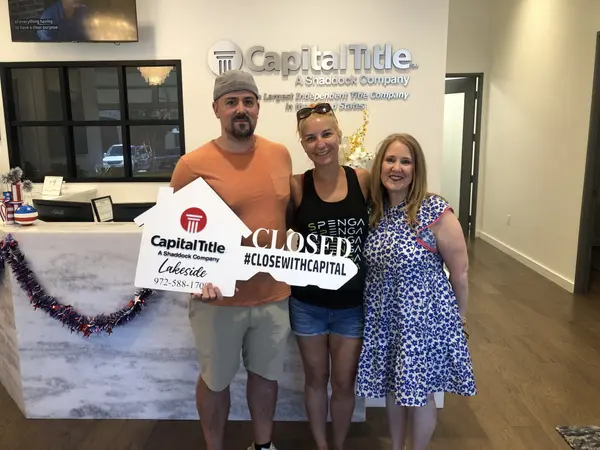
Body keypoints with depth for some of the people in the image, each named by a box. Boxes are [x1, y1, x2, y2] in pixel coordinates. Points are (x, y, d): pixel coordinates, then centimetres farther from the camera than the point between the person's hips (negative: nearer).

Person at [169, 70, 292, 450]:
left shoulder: (280, 155, 1)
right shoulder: (193, 165, -12)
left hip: (273, 294, 4)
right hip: (219, 298, -3)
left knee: (266, 374, 21)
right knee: (216, 379, 17)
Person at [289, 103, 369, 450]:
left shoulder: (364, 180, -8)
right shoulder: (296, 187, -11)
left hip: (352, 304, 1)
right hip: (308, 303, 0)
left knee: (344, 382, 15)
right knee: (316, 378, 19)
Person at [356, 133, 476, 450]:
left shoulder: (436, 212, -18)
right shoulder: (374, 210, -2)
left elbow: (460, 272, -9)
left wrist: (458, 316, 1)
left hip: (423, 317, -5)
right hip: (384, 317, 5)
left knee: (419, 393, 12)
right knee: (393, 388, 20)